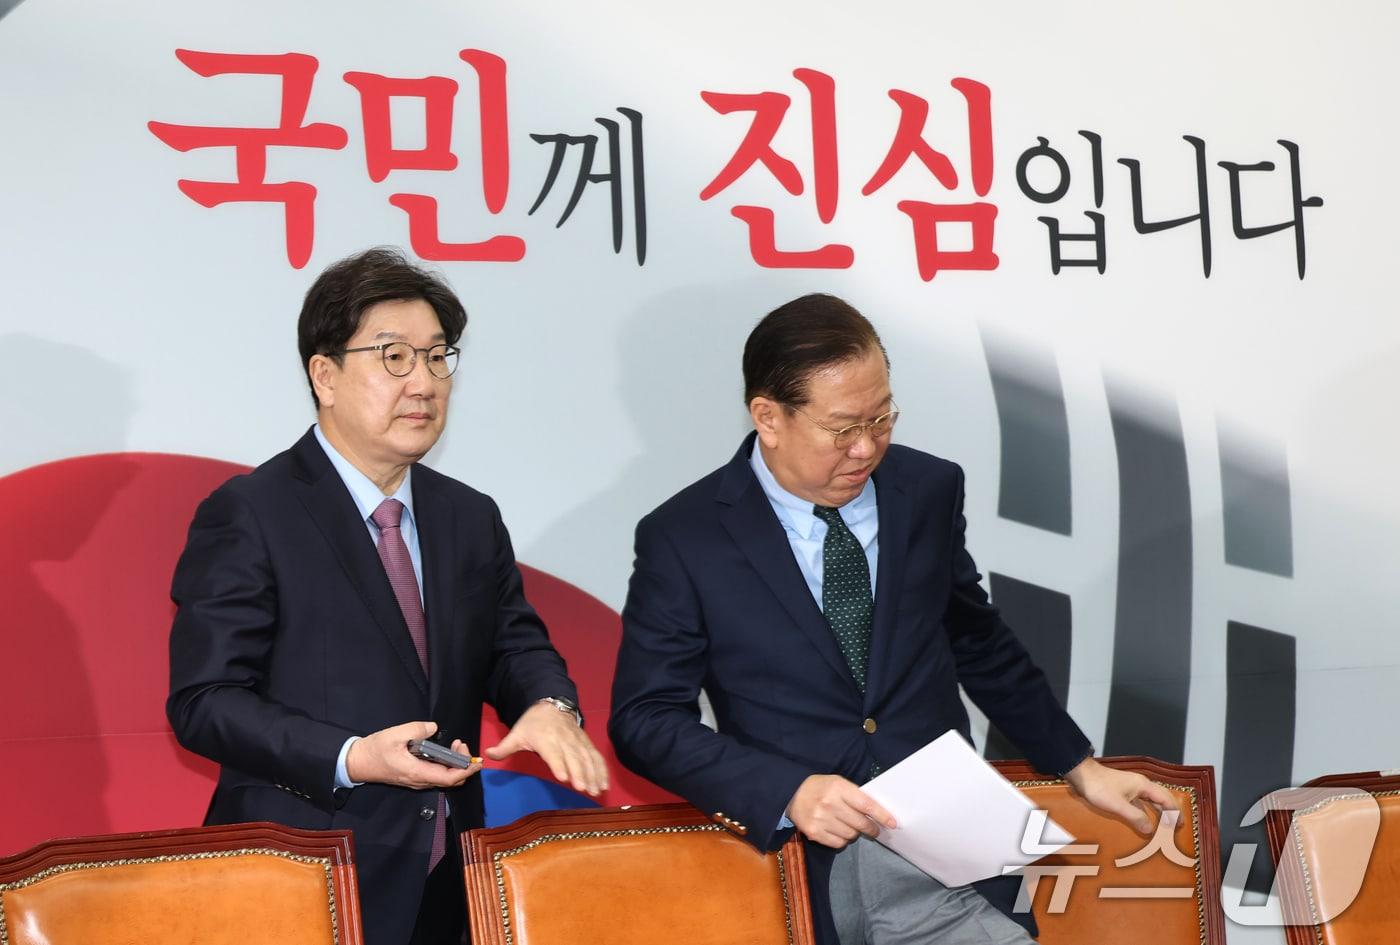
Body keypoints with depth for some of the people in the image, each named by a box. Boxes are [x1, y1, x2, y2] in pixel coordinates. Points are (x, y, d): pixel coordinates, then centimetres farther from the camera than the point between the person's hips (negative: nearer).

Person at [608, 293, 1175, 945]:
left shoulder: (930, 491, 7)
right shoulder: (681, 538, -4)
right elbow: (645, 719, -4)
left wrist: (1081, 769, 21)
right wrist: (789, 792, -17)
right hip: (805, 861, -5)